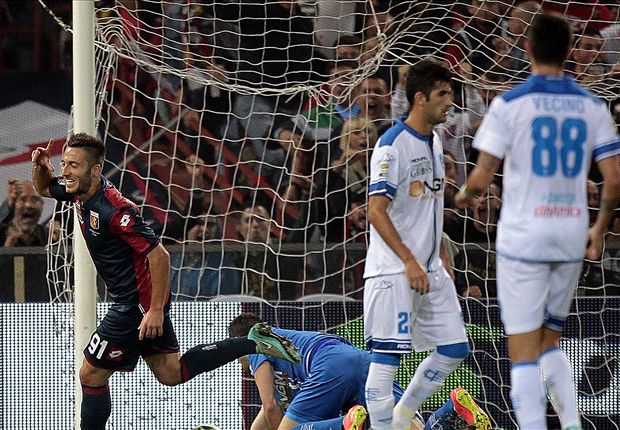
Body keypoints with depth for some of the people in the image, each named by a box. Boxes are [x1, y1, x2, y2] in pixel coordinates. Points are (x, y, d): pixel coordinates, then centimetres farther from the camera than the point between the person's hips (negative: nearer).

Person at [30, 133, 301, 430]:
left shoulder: (114, 210, -27)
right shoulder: (81, 192, 0)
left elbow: (159, 256, -26)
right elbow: (44, 188, 22)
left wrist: (156, 310, -24)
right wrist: (41, 165, -2)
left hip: (138, 303, -10)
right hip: (133, 300, 10)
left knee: (91, 374, -2)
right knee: (170, 373, 15)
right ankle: (254, 343, 16)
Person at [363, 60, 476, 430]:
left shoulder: (435, 143, 13)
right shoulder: (393, 144, -14)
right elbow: (376, 211, -18)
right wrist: (409, 263, -22)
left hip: (429, 270, 9)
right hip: (393, 270, -9)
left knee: (454, 349, 8)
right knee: (386, 356, -8)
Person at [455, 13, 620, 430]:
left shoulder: (510, 104, -7)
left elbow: (483, 176, -9)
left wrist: (465, 195, 13)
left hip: (523, 236, -4)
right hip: (571, 238, 4)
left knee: (524, 352, -1)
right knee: (551, 342, 18)